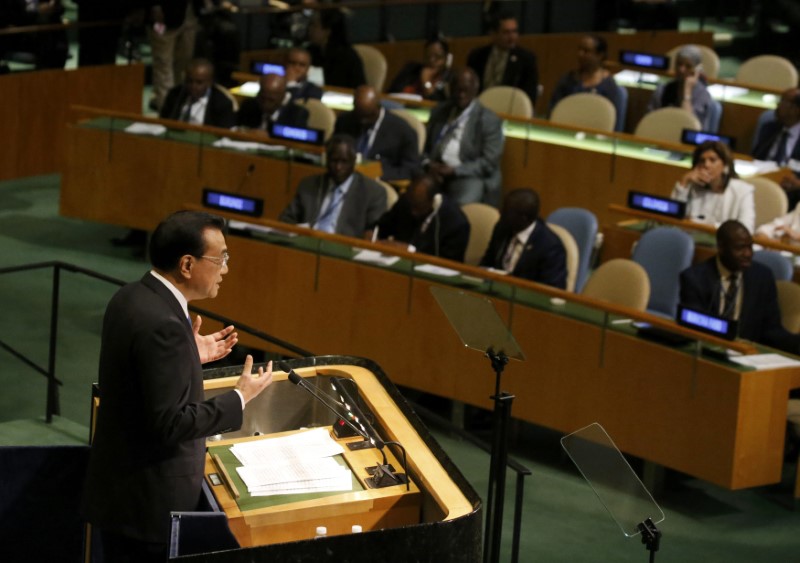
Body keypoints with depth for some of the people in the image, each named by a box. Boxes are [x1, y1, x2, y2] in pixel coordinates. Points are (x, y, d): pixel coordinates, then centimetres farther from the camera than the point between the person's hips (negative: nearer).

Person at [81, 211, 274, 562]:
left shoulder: (132, 298, 3)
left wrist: (190, 356, 11)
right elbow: (169, 424, -26)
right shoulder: (163, 324, -26)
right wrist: (240, 398, -17)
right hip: (148, 502, -9)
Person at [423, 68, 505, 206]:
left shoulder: (489, 120, 0)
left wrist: (455, 170, -14)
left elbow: (489, 163, -6)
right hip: (437, 171, 4)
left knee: (462, 205, -37)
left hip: (470, 177, -4)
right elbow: (424, 146, 18)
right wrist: (429, 164, -5)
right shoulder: (439, 111, 16)